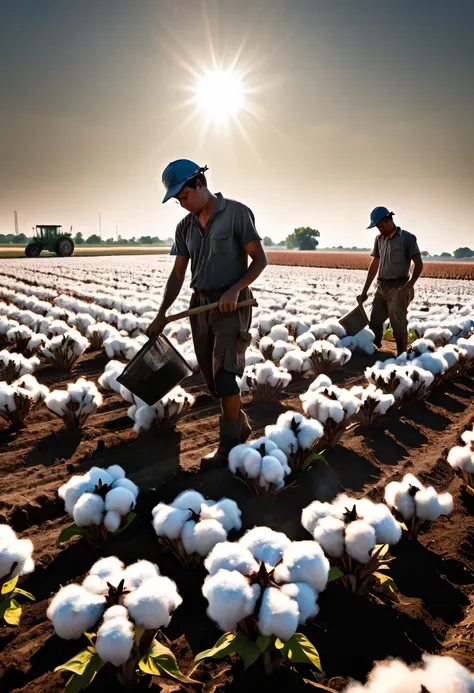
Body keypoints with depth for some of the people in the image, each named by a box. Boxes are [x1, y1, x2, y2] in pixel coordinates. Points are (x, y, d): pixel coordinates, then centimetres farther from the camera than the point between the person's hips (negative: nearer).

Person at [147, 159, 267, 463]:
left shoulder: (237, 213, -8)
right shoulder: (185, 226, 9)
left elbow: (260, 259, -8)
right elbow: (178, 274, 11)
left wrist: (235, 289, -23)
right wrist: (161, 315, 3)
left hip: (232, 306, -6)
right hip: (200, 306, 6)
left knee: (224, 374, -12)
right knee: (212, 377, 10)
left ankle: (229, 445, 2)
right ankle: (241, 427, 29)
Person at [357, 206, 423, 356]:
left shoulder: (407, 238, -6)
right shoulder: (379, 239, 10)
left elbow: (419, 265, -9)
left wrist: (408, 287, -21)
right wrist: (364, 291, 13)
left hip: (398, 288, -6)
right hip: (381, 287, 6)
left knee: (398, 326, -2)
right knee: (374, 323, 7)